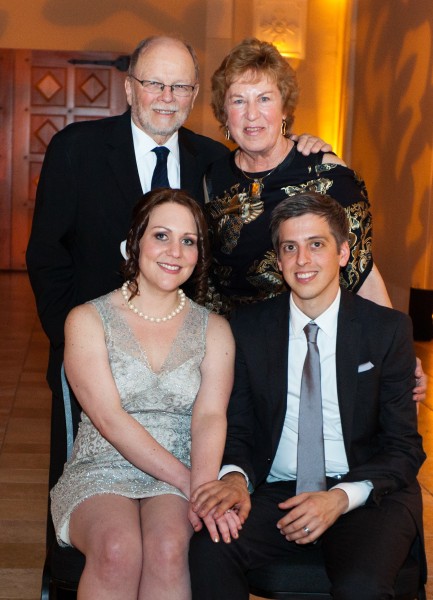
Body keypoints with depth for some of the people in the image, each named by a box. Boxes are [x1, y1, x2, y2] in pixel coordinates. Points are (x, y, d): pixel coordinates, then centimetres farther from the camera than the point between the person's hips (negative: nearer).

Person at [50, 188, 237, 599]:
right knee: (118, 549, -33)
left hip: (179, 481, 1)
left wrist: (204, 488, -25)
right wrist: (187, 481, -18)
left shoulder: (213, 329, 9)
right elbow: (110, 419, -9)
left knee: (168, 547, -32)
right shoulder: (87, 320, 2)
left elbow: (210, 417, -6)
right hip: (99, 474, -1)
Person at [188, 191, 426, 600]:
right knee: (208, 552, -27)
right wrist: (236, 477, -15)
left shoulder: (388, 329, 0)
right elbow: (237, 428, 9)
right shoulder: (248, 328, 5)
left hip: (365, 494, -1)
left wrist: (341, 497, -17)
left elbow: (404, 448, 0)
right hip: (277, 491, 2)